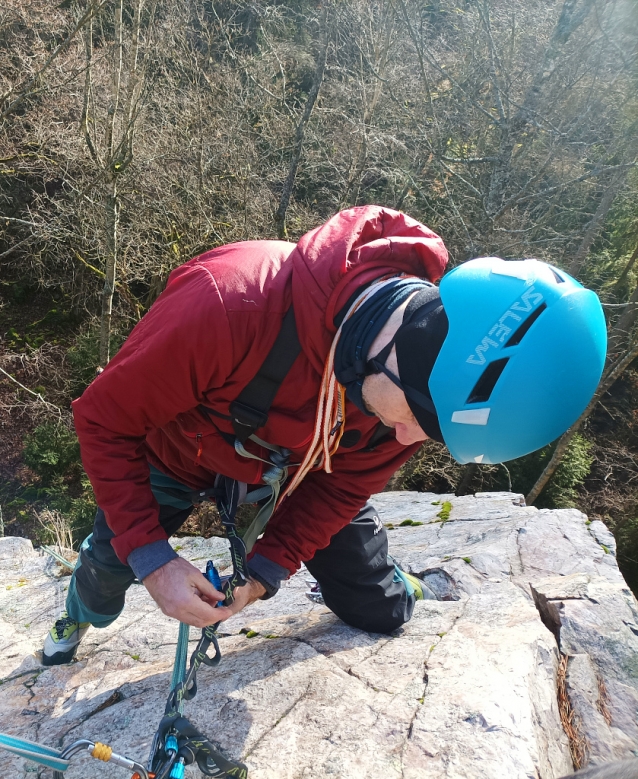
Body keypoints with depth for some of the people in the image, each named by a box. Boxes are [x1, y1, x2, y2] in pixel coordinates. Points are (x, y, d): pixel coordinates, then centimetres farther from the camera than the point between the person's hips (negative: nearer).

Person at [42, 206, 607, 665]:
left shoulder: (424, 384, -29)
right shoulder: (229, 308, -46)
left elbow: (344, 481, -12)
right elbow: (105, 419, -29)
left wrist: (267, 569, -18)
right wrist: (153, 559, -32)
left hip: (285, 466, 3)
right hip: (176, 453, -2)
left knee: (381, 612, 3)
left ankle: (394, 588, 43)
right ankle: (80, 619, 50)